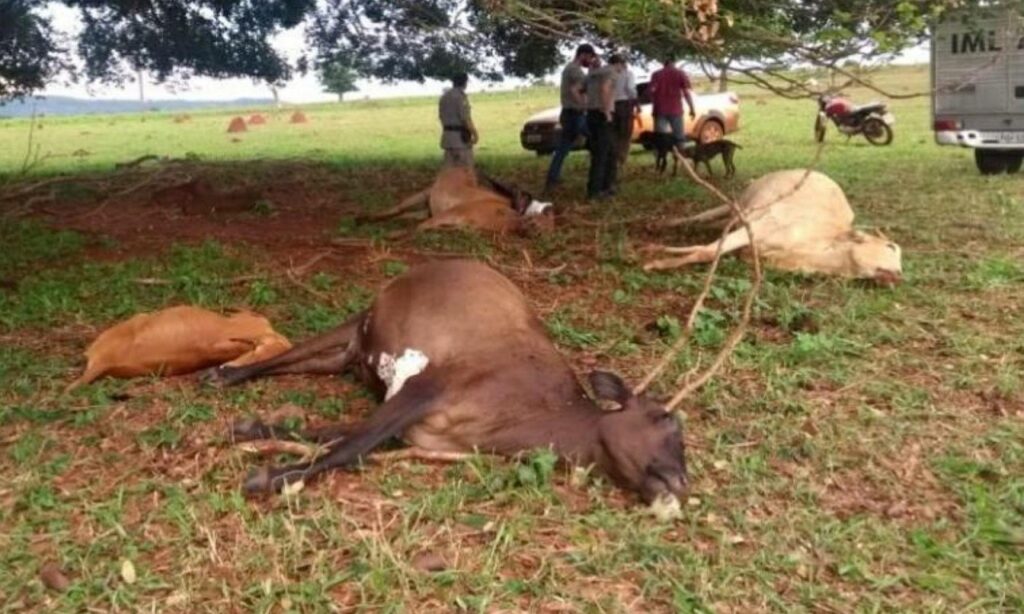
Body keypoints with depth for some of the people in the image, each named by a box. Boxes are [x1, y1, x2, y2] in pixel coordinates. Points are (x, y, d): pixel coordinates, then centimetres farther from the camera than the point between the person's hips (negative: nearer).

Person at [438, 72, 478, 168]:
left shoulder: (444, 96, 12)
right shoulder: (460, 95, -13)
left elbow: (441, 115, 16)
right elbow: (465, 117, -18)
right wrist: (475, 133, -12)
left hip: (447, 135, 8)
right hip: (460, 136, -8)